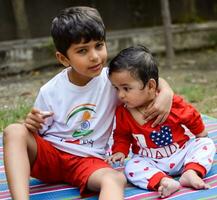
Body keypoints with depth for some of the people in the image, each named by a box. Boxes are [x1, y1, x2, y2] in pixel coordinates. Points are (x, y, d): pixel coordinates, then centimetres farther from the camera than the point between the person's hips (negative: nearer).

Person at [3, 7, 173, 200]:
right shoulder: (50, 92, -6)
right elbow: (37, 133, 4)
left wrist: (166, 93, -18)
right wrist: (32, 125, -20)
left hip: (87, 160, 0)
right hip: (48, 154, 1)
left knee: (116, 179, -34)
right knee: (14, 132, -29)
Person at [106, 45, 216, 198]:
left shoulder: (172, 103, -18)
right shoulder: (122, 112, -10)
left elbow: (191, 117, 1)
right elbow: (122, 135, 8)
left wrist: (201, 136, 14)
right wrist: (120, 151, -10)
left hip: (181, 153, 1)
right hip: (150, 161, 0)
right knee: (131, 168, -28)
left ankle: (191, 172, -28)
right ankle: (163, 181, -44)